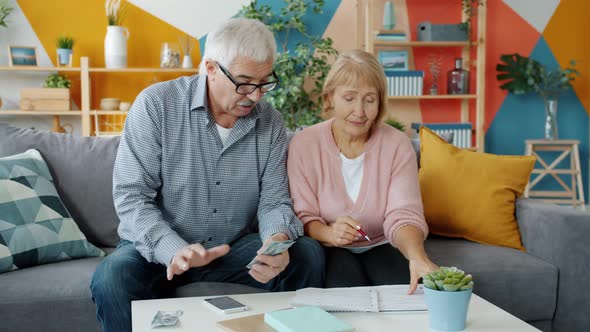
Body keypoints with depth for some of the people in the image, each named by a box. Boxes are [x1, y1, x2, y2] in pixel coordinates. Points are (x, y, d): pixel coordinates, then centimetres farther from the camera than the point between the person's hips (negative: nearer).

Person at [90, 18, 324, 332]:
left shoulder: (270, 122, -1)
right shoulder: (156, 105, -14)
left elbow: (274, 200, -1)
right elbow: (130, 195, -16)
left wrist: (278, 239, -26)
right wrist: (173, 249, -33)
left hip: (232, 248, 3)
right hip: (158, 248, -3)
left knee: (307, 254, -16)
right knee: (112, 278, -33)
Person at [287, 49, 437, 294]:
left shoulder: (397, 145, -6)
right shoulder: (304, 144, -8)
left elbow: (403, 214, -16)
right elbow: (303, 216, -9)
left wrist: (417, 256, -38)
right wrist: (330, 233, -33)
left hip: (380, 246, 2)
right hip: (328, 249, -1)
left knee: (406, 290, -27)